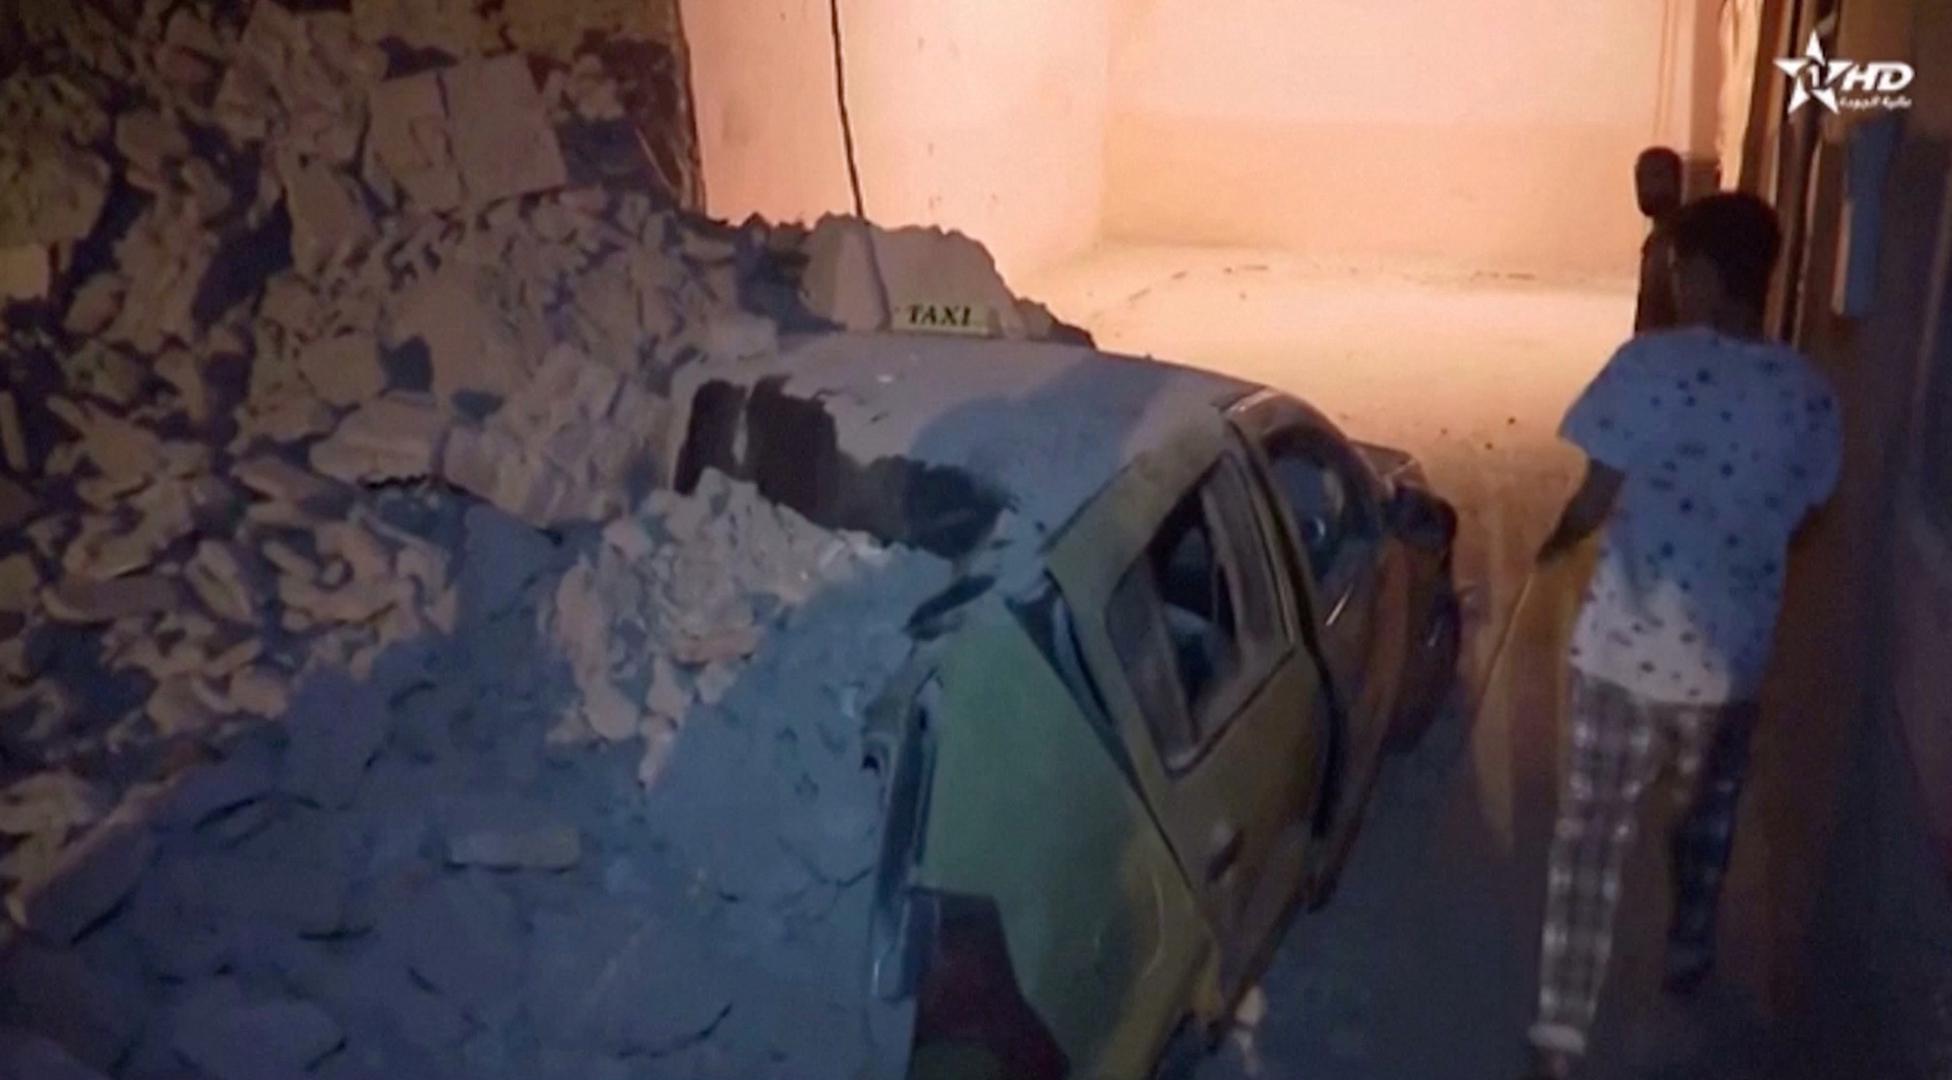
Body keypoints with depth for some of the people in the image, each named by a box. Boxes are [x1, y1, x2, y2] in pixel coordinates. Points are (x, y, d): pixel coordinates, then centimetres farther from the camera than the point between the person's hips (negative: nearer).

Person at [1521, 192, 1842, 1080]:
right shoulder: (1808, 394, -3)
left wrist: (1548, 547, 7)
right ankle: (1688, 953, 49)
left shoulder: (1649, 365, -16)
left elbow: (1593, 503, -14)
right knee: (1709, 811, 27)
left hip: (1626, 647, -4)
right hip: (1731, 652, 4)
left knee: (1591, 838, 4)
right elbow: (1800, 518, 8)